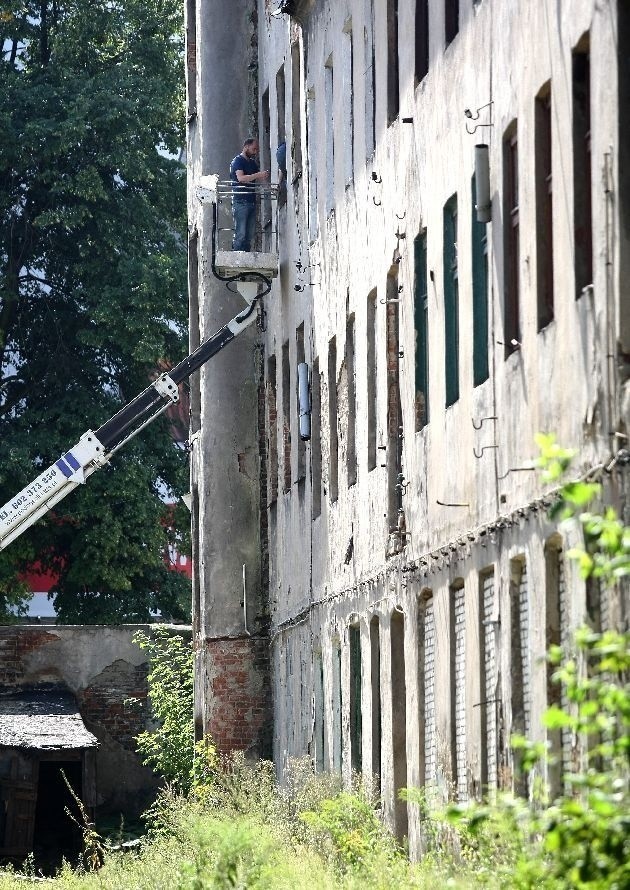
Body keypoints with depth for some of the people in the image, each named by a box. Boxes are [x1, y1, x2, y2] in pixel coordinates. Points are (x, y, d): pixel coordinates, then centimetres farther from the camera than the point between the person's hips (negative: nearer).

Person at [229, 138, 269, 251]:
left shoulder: (253, 163, 20)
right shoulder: (238, 161, -4)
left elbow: (259, 179, 17)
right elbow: (241, 178, -19)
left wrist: (264, 176, -6)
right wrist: (258, 175, -25)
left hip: (252, 201, 8)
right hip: (241, 202, -8)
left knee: (249, 235, 5)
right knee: (240, 234, -11)